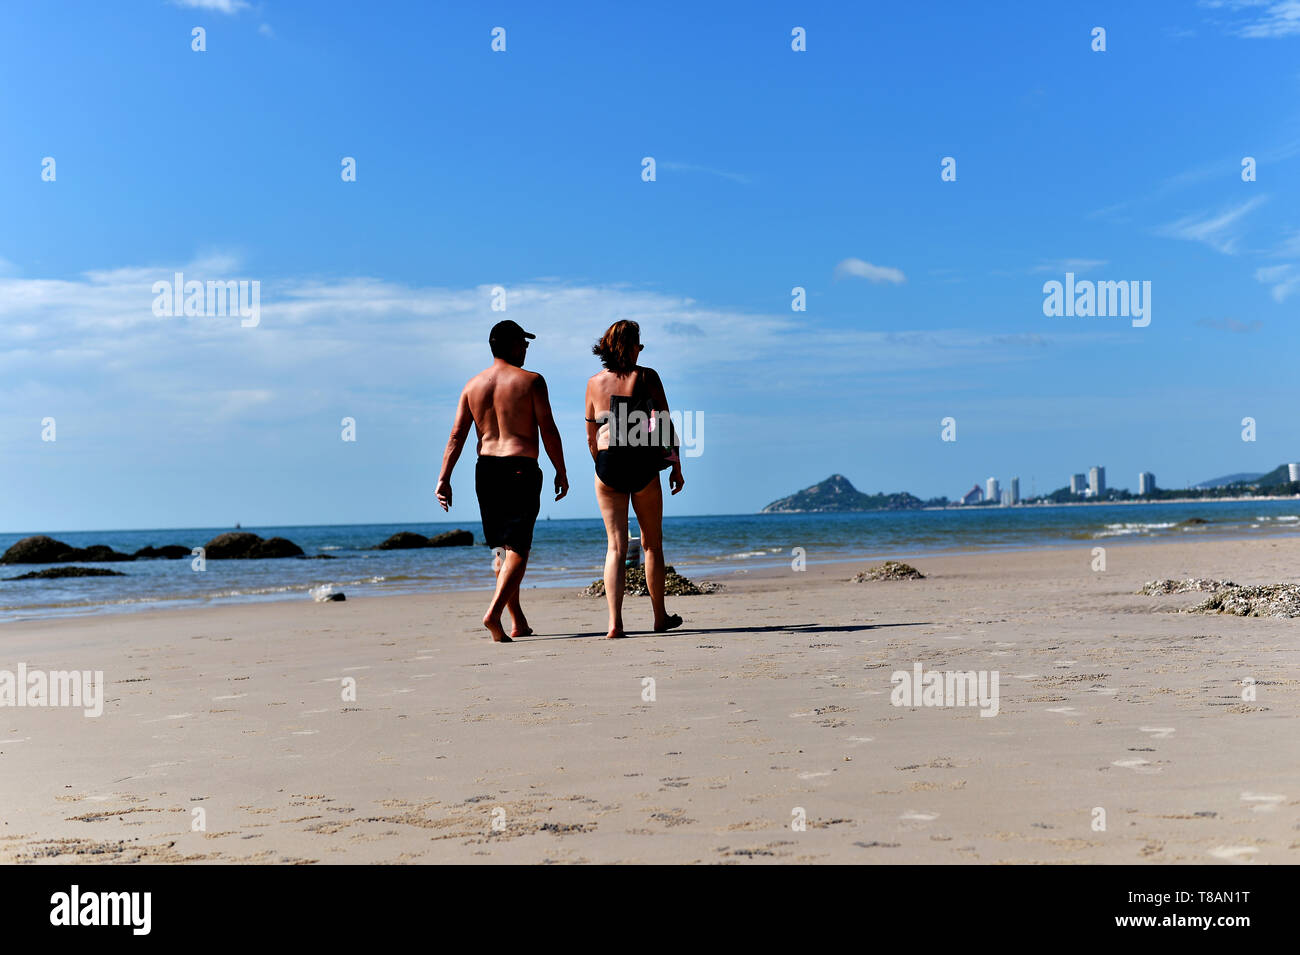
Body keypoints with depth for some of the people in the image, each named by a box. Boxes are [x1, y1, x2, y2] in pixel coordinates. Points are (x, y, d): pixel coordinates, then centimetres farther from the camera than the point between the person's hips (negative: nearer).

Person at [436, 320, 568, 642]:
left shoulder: (473, 384, 9)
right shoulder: (531, 381, -4)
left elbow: (456, 435, 4)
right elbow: (548, 430, -6)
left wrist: (444, 478, 2)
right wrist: (561, 472, 1)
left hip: (486, 470, 5)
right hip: (521, 469, -5)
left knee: (501, 549, 15)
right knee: (518, 548, -5)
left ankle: (518, 622, 19)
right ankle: (494, 613, -22)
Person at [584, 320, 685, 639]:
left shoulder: (595, 383, 5)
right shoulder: (647, 377, -2)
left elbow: (591, 437, 9)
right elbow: (665, 424, -3)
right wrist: (676, 466, 4)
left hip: (608, 464, 1)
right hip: (643, 463, -1)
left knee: (616, 545, 4)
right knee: (652, 543, 13)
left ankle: (615, 622, -9)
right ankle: (660, 616, 24)